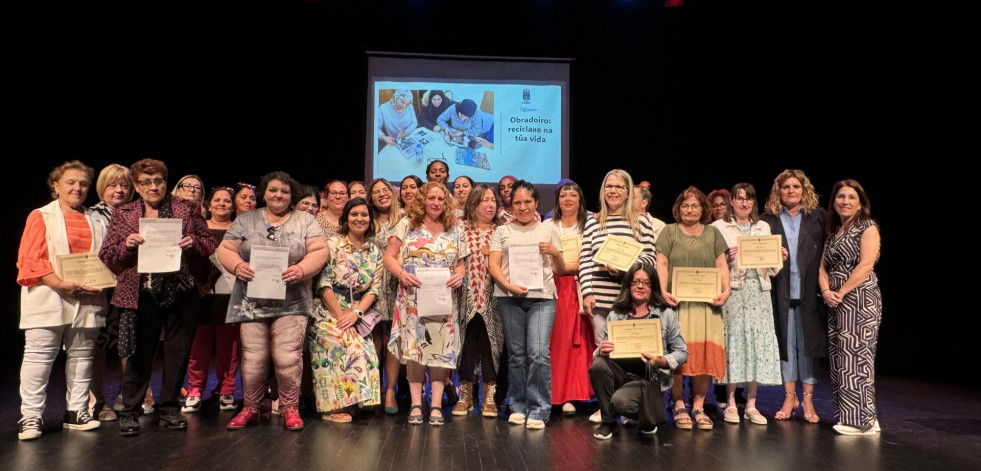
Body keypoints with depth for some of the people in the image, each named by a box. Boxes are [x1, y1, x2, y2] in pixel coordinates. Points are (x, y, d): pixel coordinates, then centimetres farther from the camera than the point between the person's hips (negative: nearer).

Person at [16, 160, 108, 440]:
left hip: (87, 301, 4)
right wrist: (60, 283, -17)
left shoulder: (95, 222, 17)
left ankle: (76, 412, 16)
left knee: (82, 356, 7)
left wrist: (100, 282, -2)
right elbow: (29, 259, -5)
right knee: (39, 356, -4)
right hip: (48, 300, -4)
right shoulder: (41, 217, 4)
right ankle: (31, 416, 4)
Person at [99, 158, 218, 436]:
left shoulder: (188, 209, 9)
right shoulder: (123, 215, 10)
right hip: (143, 295, 0)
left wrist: (194, 243, -12)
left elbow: (211, 245, 8)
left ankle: (170, 409, 21)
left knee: (178, 352, 7)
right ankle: (130, 412, 17)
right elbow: (106, 256, 8)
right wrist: (126, 246, -12)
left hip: (183, 291, 1)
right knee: (140, 354, 2)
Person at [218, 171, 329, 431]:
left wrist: (301, 269, -16)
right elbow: (225, 249, 9)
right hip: (252, 302, 1)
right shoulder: (245, 220, 14)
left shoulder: (305, 221, 10)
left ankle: (289, 408, 11)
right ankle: (249, 408, 18)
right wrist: (237, 266, -12)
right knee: (253, 357, 1)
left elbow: (319, 251, 1)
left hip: (291, 303, -1)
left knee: (287, 358, -6)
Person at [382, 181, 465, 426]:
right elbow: (389, 257, 2)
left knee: (441, 348, -1)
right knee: (413, 347, -1)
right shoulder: (407, 224, 5)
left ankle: (436, 404, 6)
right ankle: (416, 404, 8)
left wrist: (459, 275, -9)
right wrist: (401, 273, -16)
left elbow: (460, 263, 13)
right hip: (412, 298, -1)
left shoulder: (454, 230, 11)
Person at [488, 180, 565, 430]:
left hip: (542, 297, -1)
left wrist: (555, 253, -5)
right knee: (516, 353, 4)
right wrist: (508, 286, -13)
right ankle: (518, 407, 16)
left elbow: (561, 270, 15)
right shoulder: (502, 232, 15)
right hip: (509, 298, 1)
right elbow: (493, 265, 4)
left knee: (538, 352, -13)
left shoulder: (549, 229, 15)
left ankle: (539, 410, -5)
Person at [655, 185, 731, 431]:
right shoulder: (669, 231, 9)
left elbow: (722, 265, 12)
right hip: (677, 302, -2)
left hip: (706, 303, 2)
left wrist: (726, 290, -4)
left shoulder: (712, 233, 17)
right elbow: (661, 264, 1)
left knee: (706, 353, -1)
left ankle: (698, 406, 11)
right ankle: (679, 406, 5)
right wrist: (663, 291, -13)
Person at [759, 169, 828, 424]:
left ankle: (808, 398, 15)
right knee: (785, 341, 5)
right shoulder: (768, 220, 6)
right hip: (781, 291, 0)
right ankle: (790, 396, 17)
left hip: (809, 290, 0)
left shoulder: (818, 216, 6)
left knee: (808, 341, 4)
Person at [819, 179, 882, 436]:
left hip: (860, 300, -7)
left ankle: (864, 420, -3)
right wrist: (826, 291, -5)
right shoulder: (833, 233, 18)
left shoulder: (868, 227, -2)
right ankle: (846, 416, 13)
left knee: (856, 356, -9)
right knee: (838, 358, 7)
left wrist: (841, 292, -15)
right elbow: (823, 267, 13)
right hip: (836, 304, 7)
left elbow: (866, 265, -14)